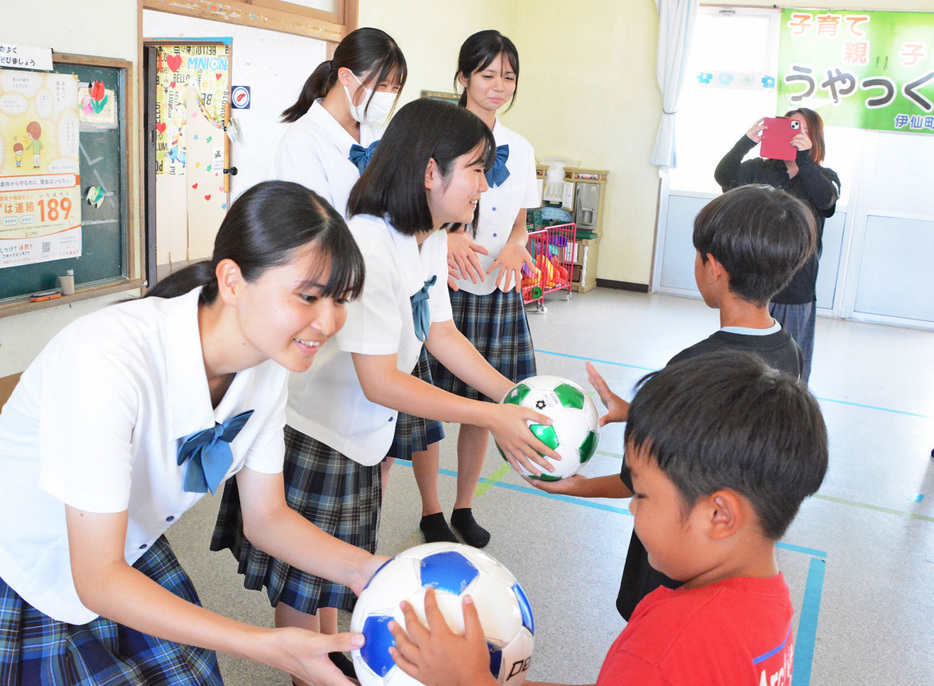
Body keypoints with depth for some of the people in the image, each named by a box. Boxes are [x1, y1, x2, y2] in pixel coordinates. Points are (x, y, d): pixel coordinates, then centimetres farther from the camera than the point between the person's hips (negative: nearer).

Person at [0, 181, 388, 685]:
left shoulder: (268, 362, -13)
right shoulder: (108, 359, -35)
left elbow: (266, 516, -3)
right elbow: (97, 577, -31)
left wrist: (361, 568, -20)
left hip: (131, 555, 6)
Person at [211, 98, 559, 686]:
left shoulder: (433, 240, 0)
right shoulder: (367, 247, -30)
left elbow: (440, 332, 6)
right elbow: (381, 383, -30)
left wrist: (516, 394, -4)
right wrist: (492, 417, -26)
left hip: (365, 434, 9)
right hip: (315, 434, -8)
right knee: (302, 588, 10)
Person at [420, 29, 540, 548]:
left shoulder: (520, 149, 10)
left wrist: (514, 247, -7)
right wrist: (445, 237, -24)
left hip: (497, 292, 5)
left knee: (482, 404, 10)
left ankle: (464, 508, 29)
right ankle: (431, 511, 24)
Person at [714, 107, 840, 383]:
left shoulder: (825, 177, 8)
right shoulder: (759, 169, 8)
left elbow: (826, 199, -15)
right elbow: (723, 176, -10)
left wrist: (803, 158, -29)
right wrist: (747, 141, -26)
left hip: (796, 290, -1)